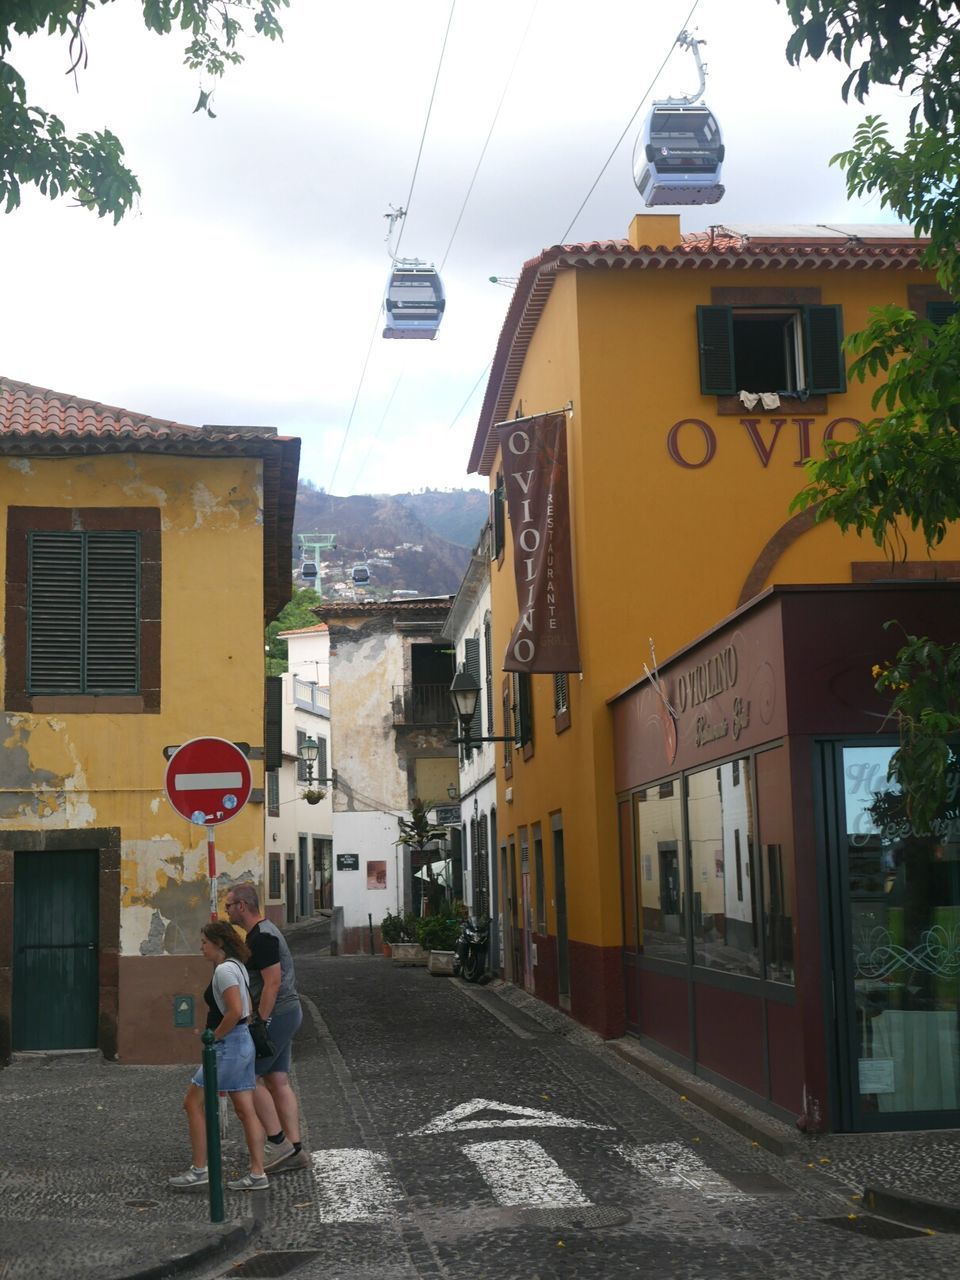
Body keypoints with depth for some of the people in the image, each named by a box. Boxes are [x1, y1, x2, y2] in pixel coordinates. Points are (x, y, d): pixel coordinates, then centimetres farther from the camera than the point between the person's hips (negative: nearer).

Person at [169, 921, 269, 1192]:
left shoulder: (224, 970, -16)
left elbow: (235, 1011, -26)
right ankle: (257, 1174, 9)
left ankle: (199, 1170, 4)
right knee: (245, 1111, 8)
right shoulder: (237, 967, 14)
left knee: (193, 1103, 0)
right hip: (244, 1042, 10)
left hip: (227, 1045, -10)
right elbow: (248, 1007, 22)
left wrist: (215, 1037, -14)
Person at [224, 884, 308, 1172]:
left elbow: (273, 982, -23)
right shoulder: (260, 933, 16)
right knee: (278, 1080, 10)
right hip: (286, 1012, 10)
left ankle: (278, 1143, -1)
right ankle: (294, 1150, 11)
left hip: (276, 1015, -10)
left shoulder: (262, 937, -17)